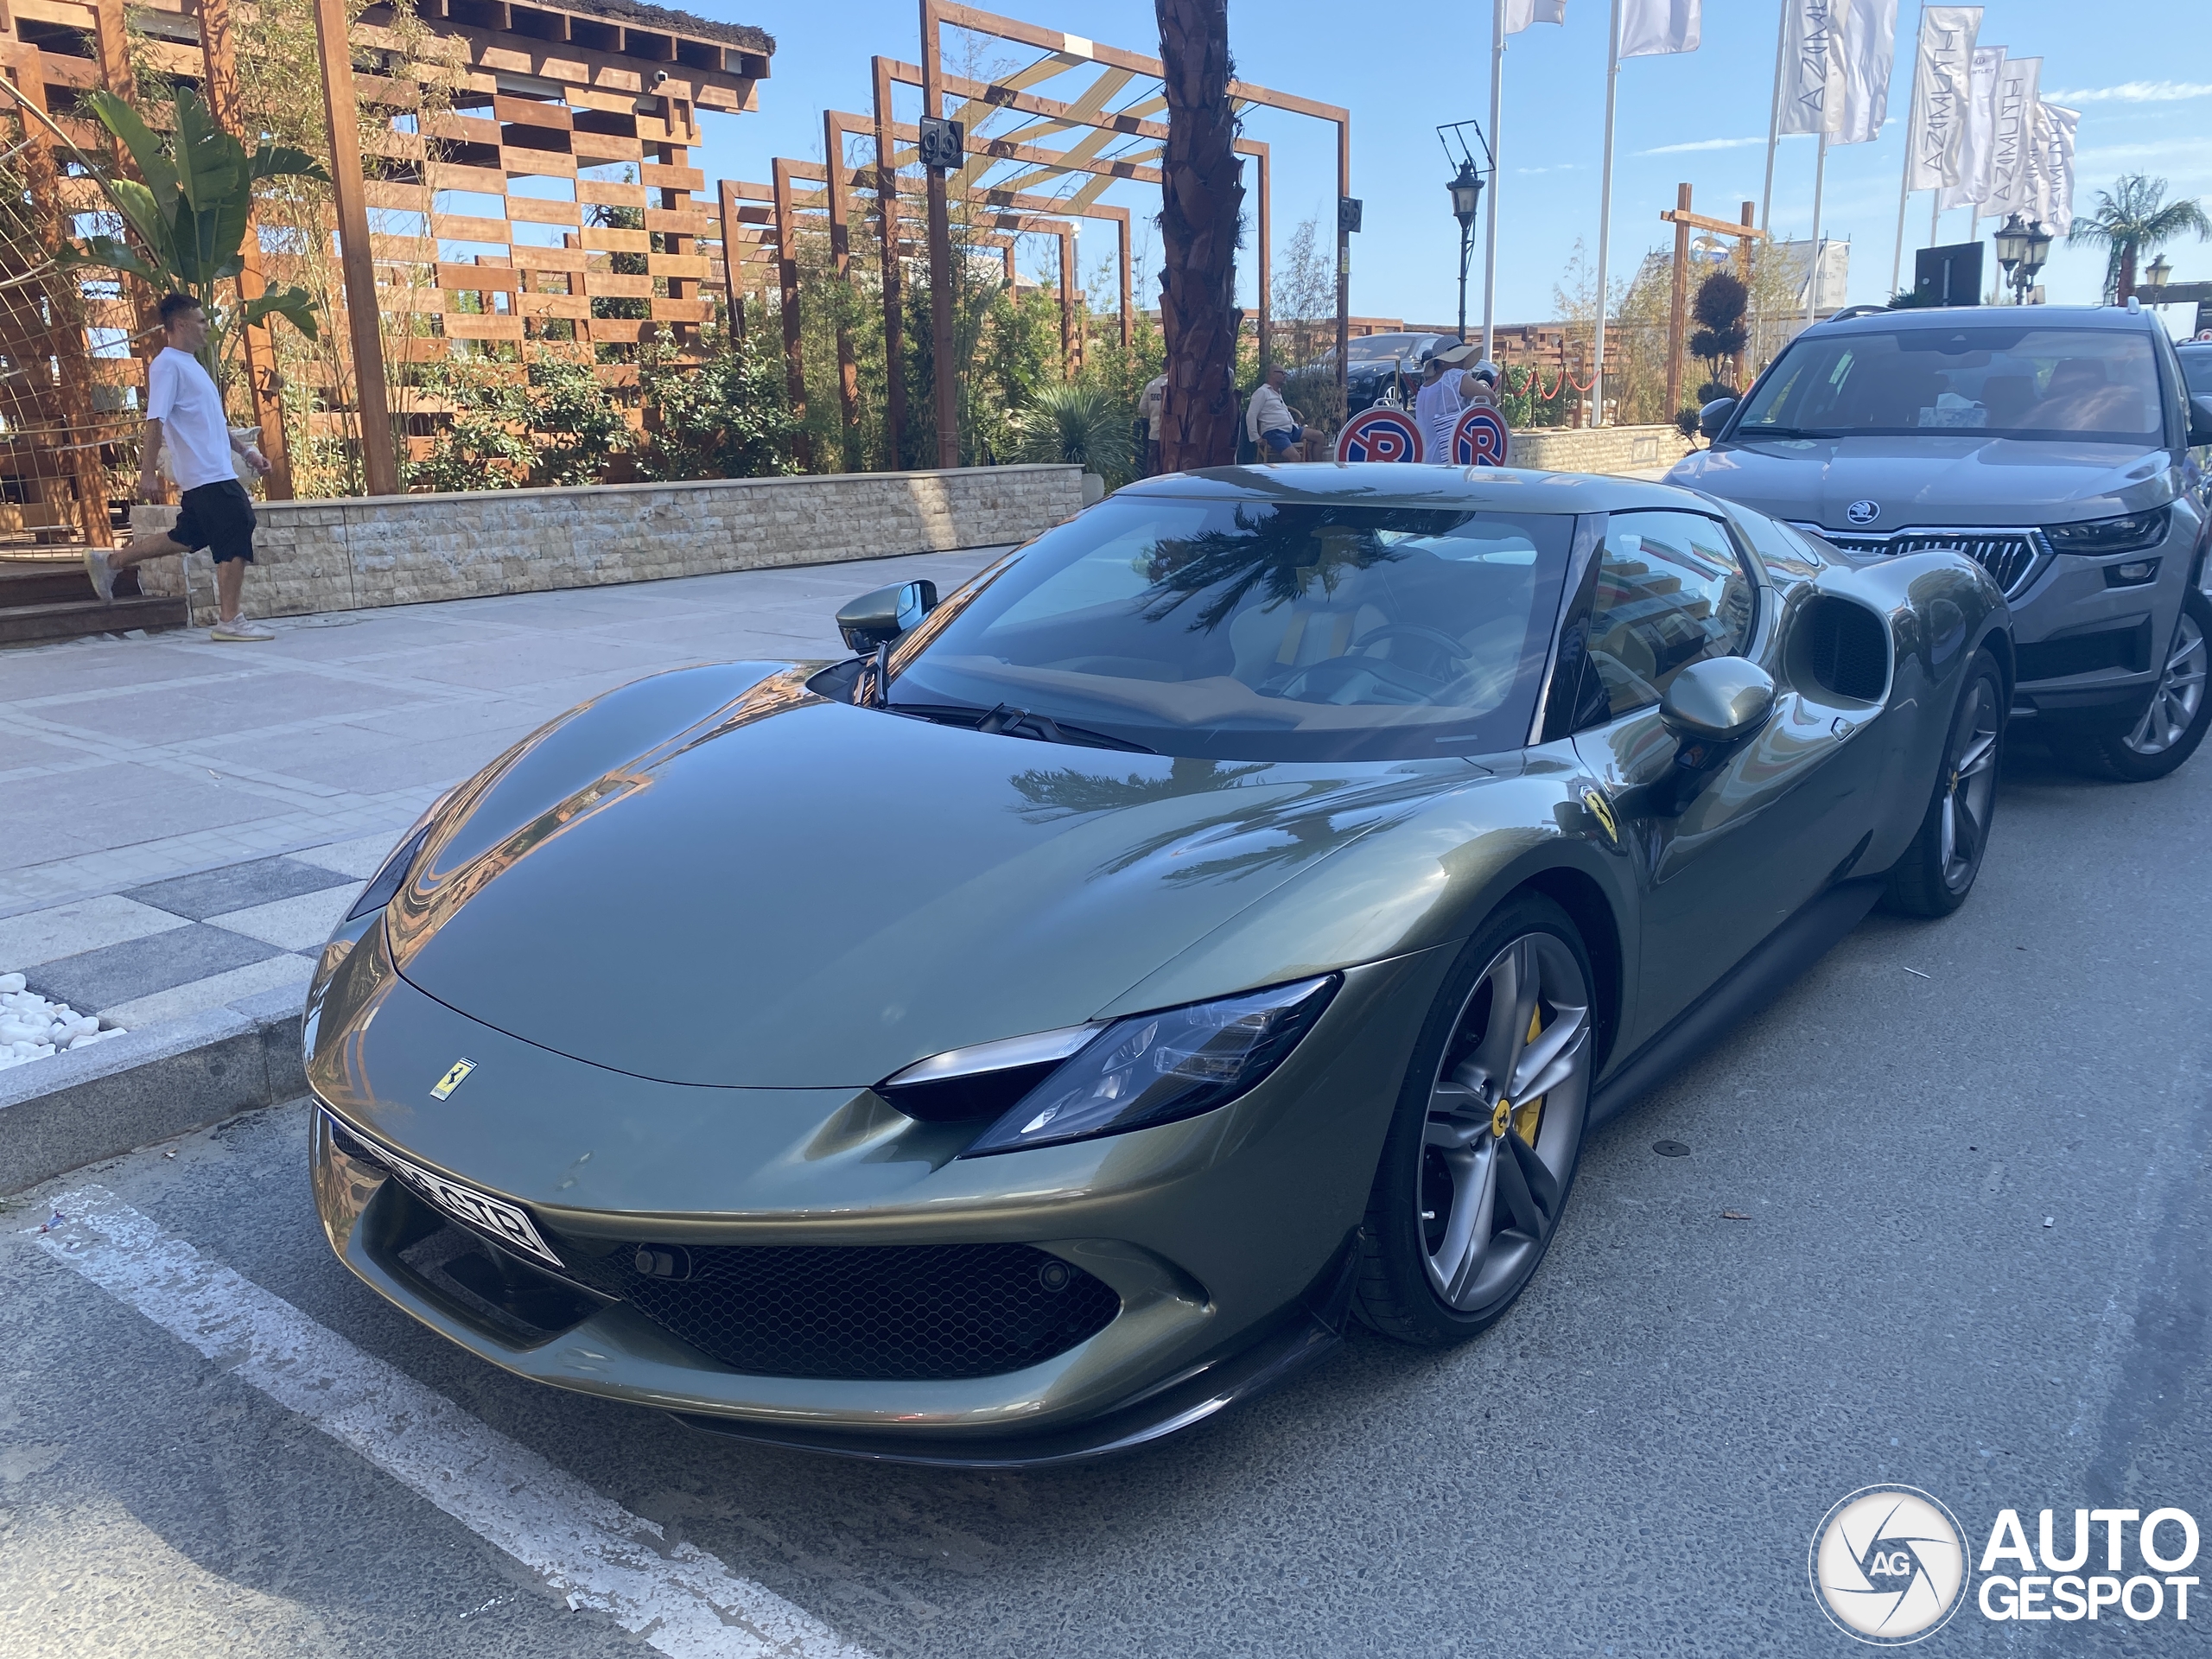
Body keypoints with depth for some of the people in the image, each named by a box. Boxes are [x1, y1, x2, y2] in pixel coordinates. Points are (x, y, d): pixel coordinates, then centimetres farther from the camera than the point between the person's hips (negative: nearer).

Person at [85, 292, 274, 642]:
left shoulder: (190, 365, 20)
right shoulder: (168, 365, -11)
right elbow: (155, 421, -17)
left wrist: (245, 450, 24)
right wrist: (148, 472, -21)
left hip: (215, 473, 10)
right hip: (208, 476, -10)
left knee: (186, 539, 17)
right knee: (236, 543, -8)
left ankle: (108, 561, 28)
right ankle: (230, 622, -4)